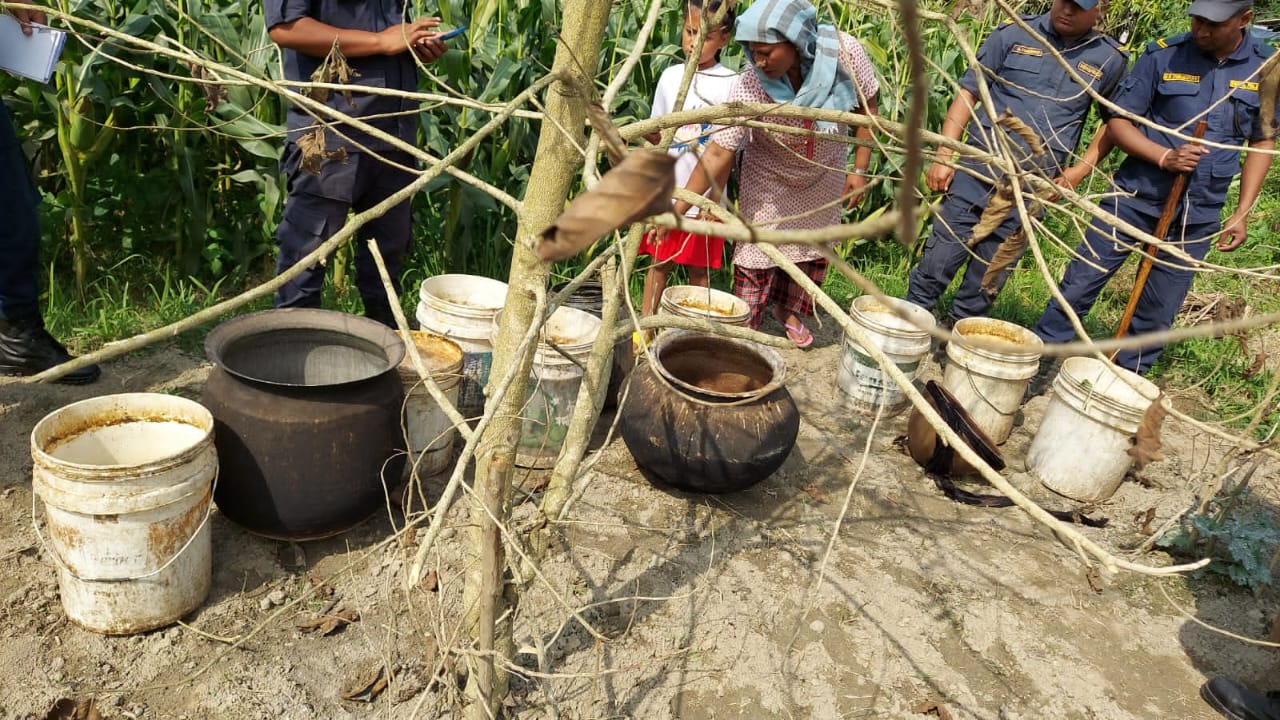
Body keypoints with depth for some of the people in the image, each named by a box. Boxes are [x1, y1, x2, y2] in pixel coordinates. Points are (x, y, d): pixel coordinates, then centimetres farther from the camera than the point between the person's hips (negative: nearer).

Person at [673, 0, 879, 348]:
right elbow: (718, 152, -34)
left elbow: (866, 107, -12)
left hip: (824, 175, 3)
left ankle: (789, 309, 42)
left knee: (813, 247, 17)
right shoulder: (749, 88, -36)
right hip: (769, 178, -3)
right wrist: (678, 208, -38)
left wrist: (860, 169, -12)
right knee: (758, 254, -2)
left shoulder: (845, 53, -30)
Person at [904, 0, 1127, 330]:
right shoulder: (1014, 34, 0)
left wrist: (1082, 168, 2)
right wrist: (944, 156, -6)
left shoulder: (1110, 59, 4)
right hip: (977, 171, -1)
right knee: (938, 261, 0)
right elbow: (968, 92, 1)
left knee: (989, 278, 8)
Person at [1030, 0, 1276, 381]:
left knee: (1158, 313, 9)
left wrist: (1242, 213, 1)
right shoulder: (1163, 55, -7)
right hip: (1138, 195, -2)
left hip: (1199, 215, 2)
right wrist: (1165, 157, -20)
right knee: (1080, 284, -2)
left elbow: (1263, 143, 9)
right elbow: (1119, 121, -3)